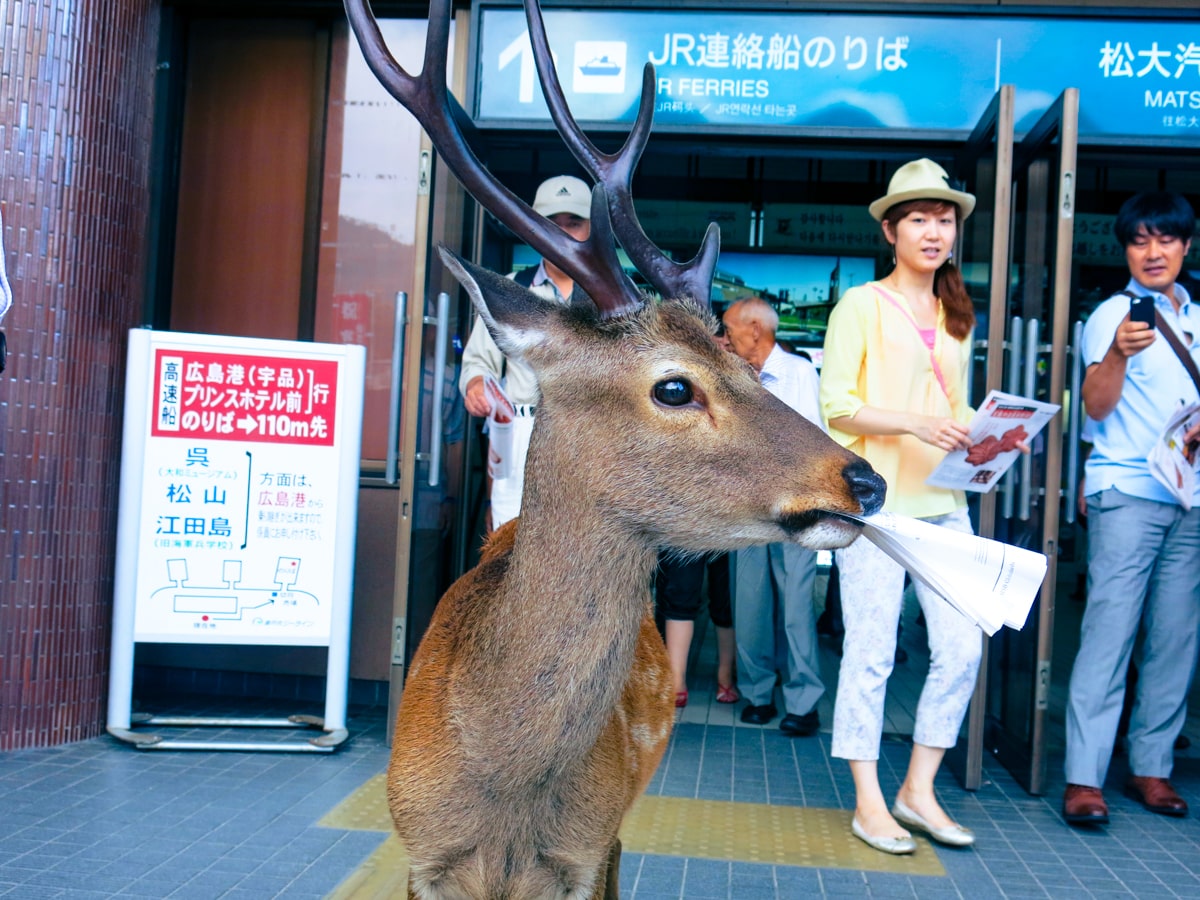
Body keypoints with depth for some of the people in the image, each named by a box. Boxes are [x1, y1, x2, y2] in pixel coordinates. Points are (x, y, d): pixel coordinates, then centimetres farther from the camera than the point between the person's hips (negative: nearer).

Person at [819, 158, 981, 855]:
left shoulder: (957, 316, 19)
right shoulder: (860, 306, 0)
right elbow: (836, 405, -7)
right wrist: (915, 422, -20)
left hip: (943, 502, 6)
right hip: (874, 498, -6)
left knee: (963, 647, 2)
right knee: (871, 652, -2)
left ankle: (919, 790, 17)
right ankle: (869, 803, 11)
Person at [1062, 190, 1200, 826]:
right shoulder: (1113, 315, 1)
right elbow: (1096, 406, -10)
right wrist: (1118, 354, -28)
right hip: (1127, 492, -5)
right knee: (1109, 631, -10)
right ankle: (1084, 778, -8)